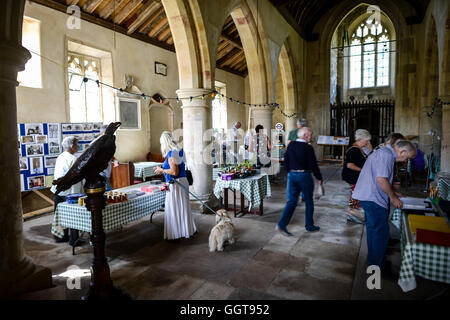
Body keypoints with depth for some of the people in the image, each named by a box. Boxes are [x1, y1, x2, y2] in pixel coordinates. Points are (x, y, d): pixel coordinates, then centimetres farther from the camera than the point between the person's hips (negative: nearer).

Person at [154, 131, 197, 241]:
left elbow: (174, 172, -22)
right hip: (183, 181, 9)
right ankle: (188, 230, 30)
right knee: (183, 208, 18)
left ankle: (175, 235, 11)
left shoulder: (171, 153, -16)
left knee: (174, 209, 2)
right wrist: (162, 170, 18)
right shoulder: (180, 150, 11)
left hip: (175, 184, -9)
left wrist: (162, 170, -8)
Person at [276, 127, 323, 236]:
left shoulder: (291, 145, 4)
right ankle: (309, 226, 25)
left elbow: (286, 161, 9)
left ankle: (282, 224, -3)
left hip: (292, 175, 5)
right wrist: (319, 178, 0)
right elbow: (313, 165, -11)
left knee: (291, 201, 8)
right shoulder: (308, 148, -13)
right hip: (304, 176, -5)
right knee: (309, 202, 12)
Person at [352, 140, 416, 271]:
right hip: (373, 199, -11)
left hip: (367, 196, 11)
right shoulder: (387, 155, -16)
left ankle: (373, 259, 32)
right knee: (381, 232, -1)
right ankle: (377, 266, 10)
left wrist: (392, 193, 21)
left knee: (373, 229, 19)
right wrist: (393, 197, -12)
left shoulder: (382, 152, 19)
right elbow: (381, 179, -24)